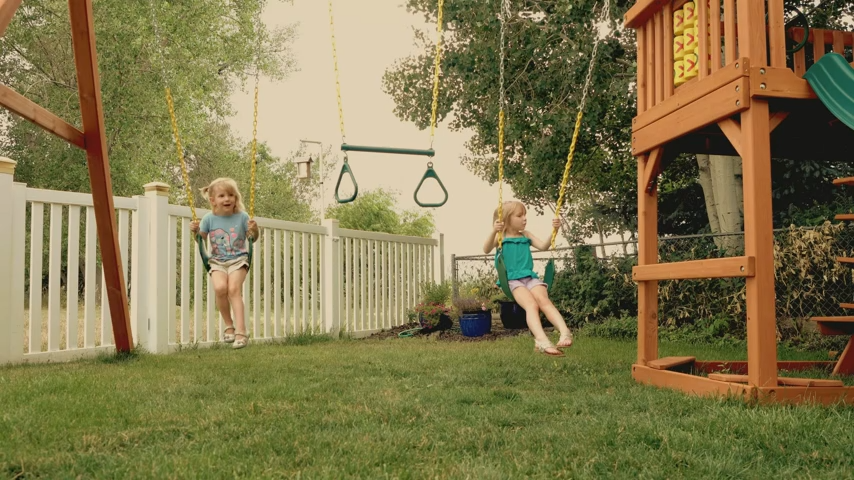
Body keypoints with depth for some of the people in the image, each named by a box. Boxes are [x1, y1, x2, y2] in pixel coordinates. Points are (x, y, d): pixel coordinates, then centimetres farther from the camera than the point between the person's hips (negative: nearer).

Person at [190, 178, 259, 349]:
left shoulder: (242, 217, -1)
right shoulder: (209, 219, 1)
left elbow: (252, 239, 8)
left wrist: (254, 230, -13)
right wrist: (195, 231, -10)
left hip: (238, 260, -1)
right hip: (218, 261, 1)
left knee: (234, 288, -25)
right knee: (220, 287, -26)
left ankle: (241, 331, -22)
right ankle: (228, 325, -4)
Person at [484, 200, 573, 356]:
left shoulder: (526, 235, 21)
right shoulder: (501, 237, 7)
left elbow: (543, 246, 11)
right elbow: (486, 250, -10)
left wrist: (554, 231, -2)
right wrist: (493, 231, -26)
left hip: (530, 276, 4)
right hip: (512, 279, -4)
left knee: (543, 300, -27)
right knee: (531, 304, -31)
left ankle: (565, 332, -43)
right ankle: (542, 341, -49)